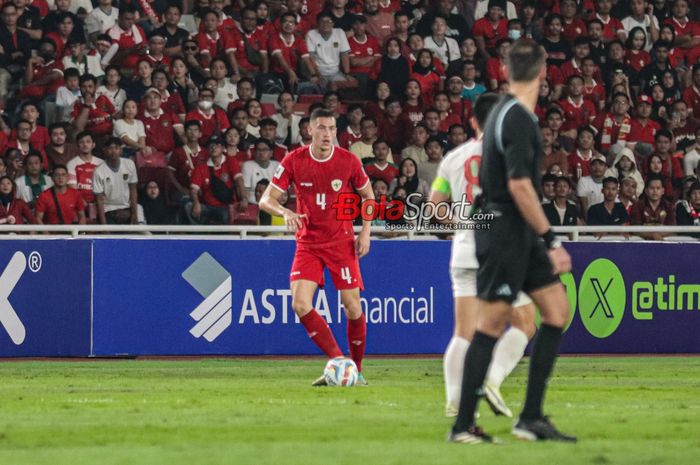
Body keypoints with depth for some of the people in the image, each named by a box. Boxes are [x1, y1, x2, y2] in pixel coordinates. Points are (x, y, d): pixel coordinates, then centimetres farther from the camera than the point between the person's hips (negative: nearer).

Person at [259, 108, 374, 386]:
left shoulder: (348, 161, -5)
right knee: (300, 305, -17)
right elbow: (266, 200, -5)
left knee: (353, 308, -5)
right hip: (308, 243, 1)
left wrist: (365, 232, -2)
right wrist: (285, 213, -26)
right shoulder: (294, 161, -6)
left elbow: (368, 196, 10)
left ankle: (357, 369, 14)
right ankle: (337, 361, -9)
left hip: (342, 242, -1)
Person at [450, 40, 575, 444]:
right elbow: (519, 185, -24)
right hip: (504, 232, -10)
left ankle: (531, 417, 7)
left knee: (557, 309, 7)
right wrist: (551, 240, -21)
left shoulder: (505, 111, 13)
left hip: (520, 235, 10)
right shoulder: (518, 118, -17)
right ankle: (464, 426, 0)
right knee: (491, 325, -6)